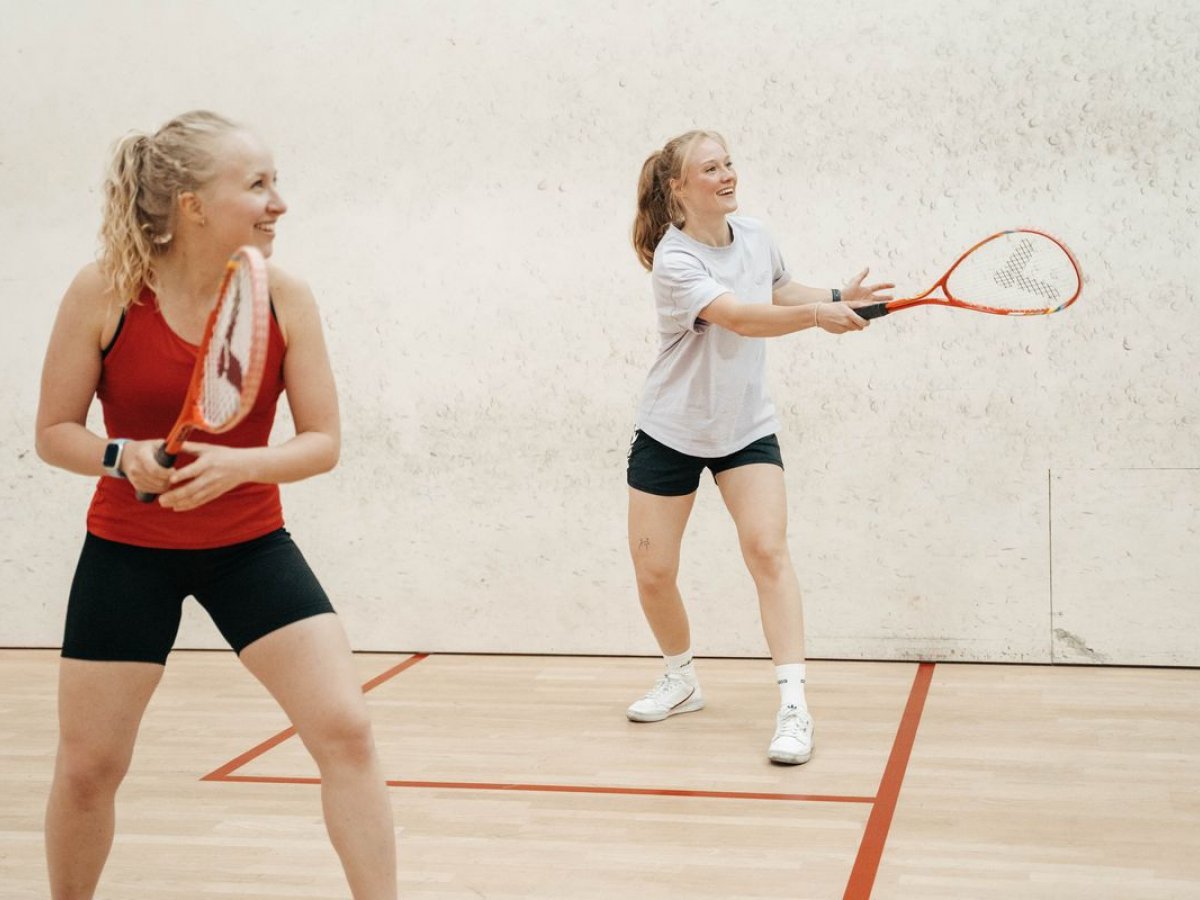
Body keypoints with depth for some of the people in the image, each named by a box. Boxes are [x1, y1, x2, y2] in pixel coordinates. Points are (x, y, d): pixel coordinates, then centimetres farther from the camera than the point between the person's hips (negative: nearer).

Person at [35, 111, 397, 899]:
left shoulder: (285, 298, -10)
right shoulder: (103, 293, -14)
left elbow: (322, 442, -7)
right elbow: (55, 433, -5)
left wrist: (238, 464, -25)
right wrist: (123, 456, -26)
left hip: (250, 546, 1)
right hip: (129, 552, -1)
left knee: (346, 730, -12)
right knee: (88, 766, 7)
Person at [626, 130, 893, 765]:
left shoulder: (755, 237, -1)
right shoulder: (673, 260, -20)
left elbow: (781, 292, 22)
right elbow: (741, 318, -36)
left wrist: (838, 297, 5)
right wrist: (815, 315, -50)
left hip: (746, 427, 3)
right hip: (670, 432, -2)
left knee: (767, 547, -18)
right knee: (653, 573, 3)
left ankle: (793, 707, -19)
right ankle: (681, 680, 31)